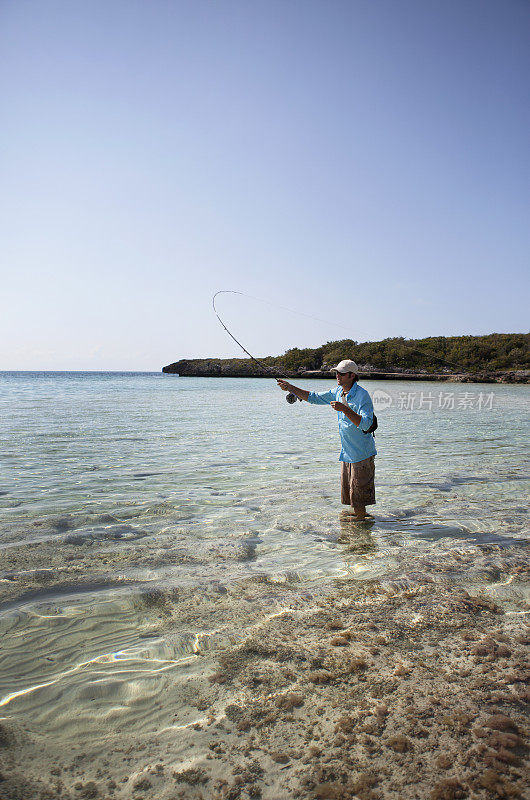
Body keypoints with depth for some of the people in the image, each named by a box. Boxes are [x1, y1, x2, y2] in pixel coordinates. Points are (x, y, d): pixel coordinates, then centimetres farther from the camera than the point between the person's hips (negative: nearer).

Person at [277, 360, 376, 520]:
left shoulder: (362, 395, -18)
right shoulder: (337, 392, 6)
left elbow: (366, 424, -28)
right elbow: (314, 397, 13)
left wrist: (345, 409, -36)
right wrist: (289, 387, 4)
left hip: (362, 454, -8)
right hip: (347, 453, 8)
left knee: (359, 493, 1)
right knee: (348, 493, 18)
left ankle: (361, 519, 16)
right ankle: (356, 513, 34)